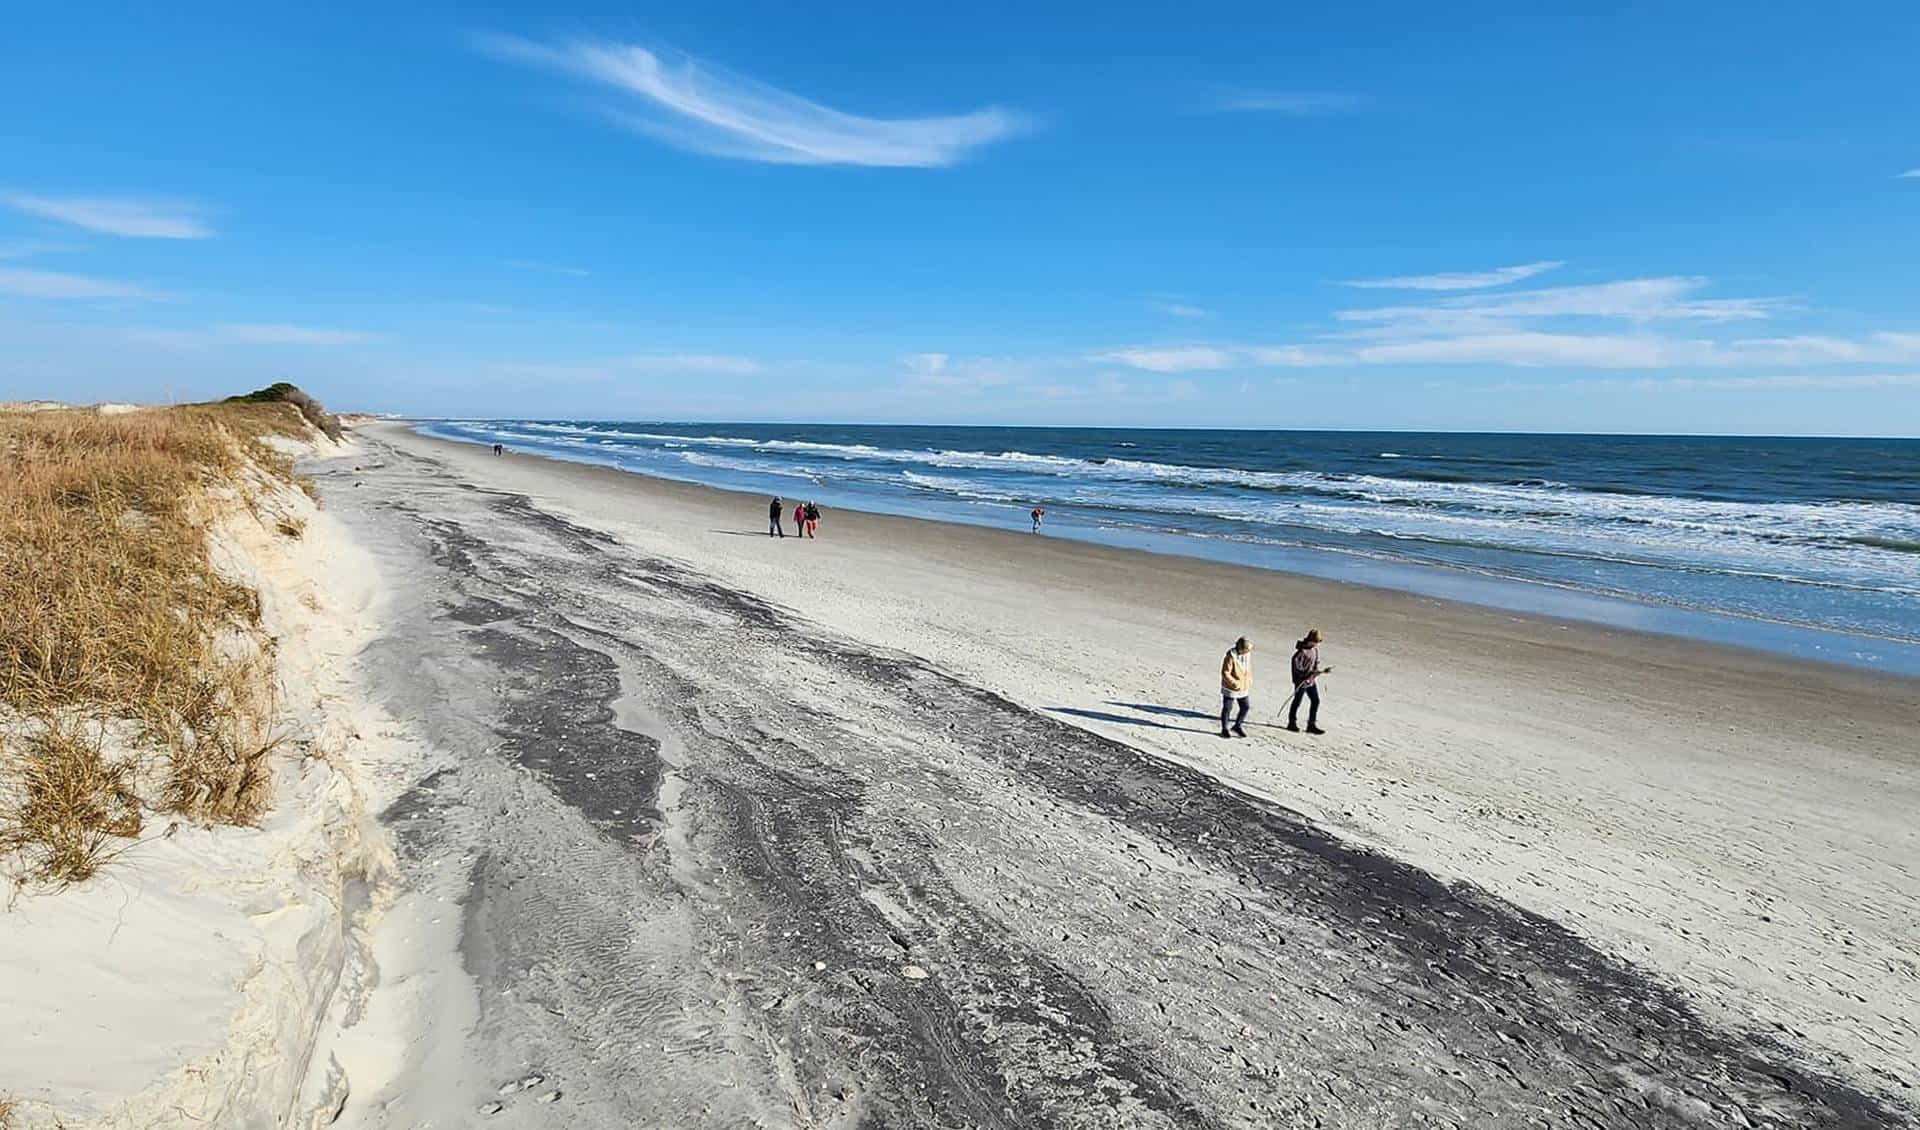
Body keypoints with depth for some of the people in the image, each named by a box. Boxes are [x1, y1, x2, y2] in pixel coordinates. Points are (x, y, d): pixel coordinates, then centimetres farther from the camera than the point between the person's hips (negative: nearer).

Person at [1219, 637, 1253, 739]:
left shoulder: (1248, 654, -3)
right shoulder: (1231, 656, -24)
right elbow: (1225, 673, -23)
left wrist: (1250, 681, 7)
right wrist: (1235, 683, -26)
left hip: (1244, 689, 7)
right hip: (1230, 688, -7)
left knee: (1246, 707, 14)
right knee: (1227, 708, 6)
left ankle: (1237, 726, 33)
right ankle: (1224, 729, 20)